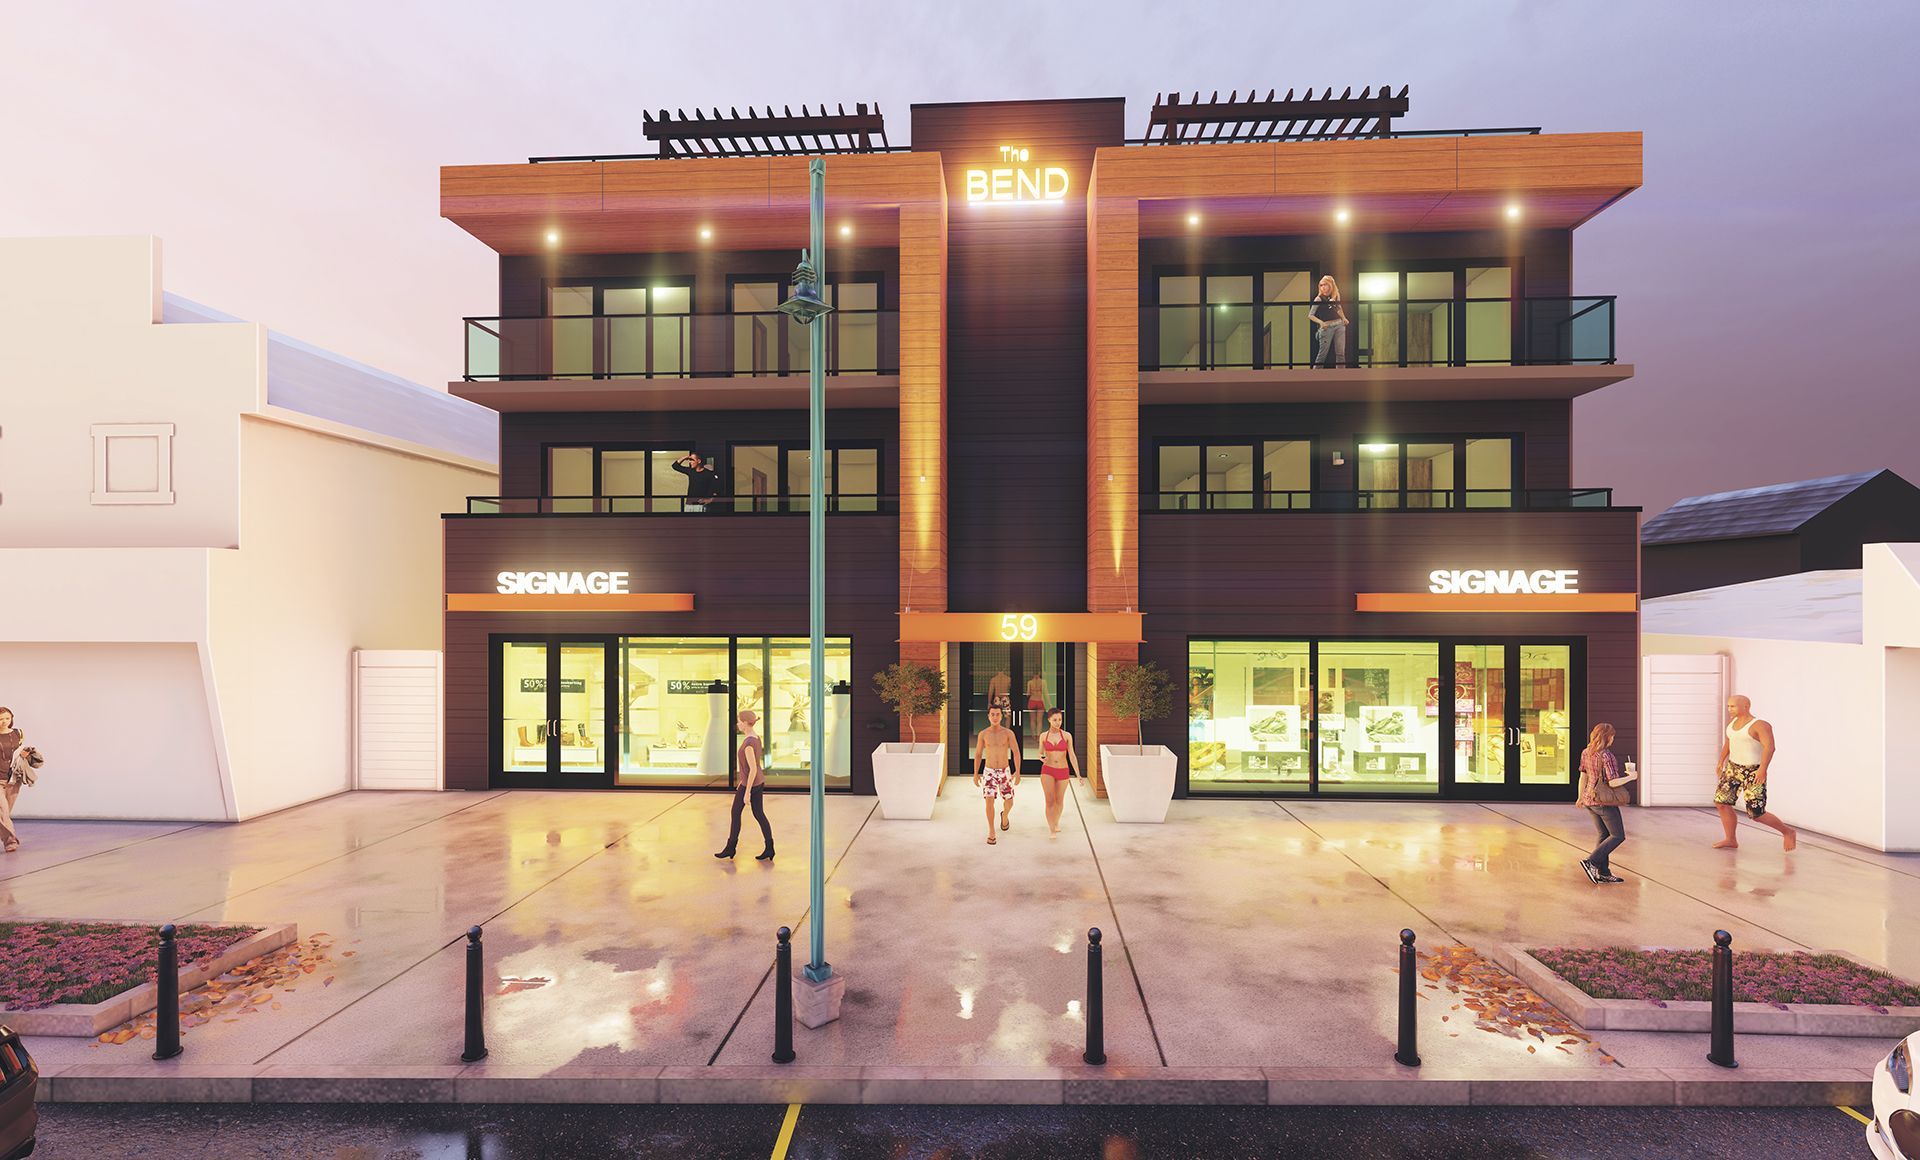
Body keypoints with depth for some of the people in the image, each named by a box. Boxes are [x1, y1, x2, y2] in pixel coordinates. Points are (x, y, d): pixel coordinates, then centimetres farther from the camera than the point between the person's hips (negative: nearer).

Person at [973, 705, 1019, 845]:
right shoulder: (983, 734, -5)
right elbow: (978, 754, 5)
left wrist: (1018, 772, -22)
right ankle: (991, 832, -3)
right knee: (989, 801, -16)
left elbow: (1016, 753, -12)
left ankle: (1004, 815, 46)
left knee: (1009, 802, 10)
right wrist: (975, 774, 6)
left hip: (1005, 772, 1)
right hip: (989, 773, -1)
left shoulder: (1009, 733, -8)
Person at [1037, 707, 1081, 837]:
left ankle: (1056, 822, 41)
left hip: (1063, 771, 1)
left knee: (1059, 800, 16)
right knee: (1050, 800, -12)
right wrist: (1042, 758, -16)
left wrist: (1078, 775, -12)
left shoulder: (1067, 735, -5)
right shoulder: (1043, 736, -2)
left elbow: (1072, 756, -6)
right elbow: (1040, 754, 9)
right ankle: (1051, 829, -4)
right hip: (1047, 771, -1)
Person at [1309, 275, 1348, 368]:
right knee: (1323, 353, -5)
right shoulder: (1319, 299, -4)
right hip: (1326, 327, -5)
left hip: (1339, 325, 5)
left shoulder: (1336, 296, 10)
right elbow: (1310, 315, -7)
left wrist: (1343, 318, 12)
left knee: (1340, 353, 2)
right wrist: (1321, 322, -20)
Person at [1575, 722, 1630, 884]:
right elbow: (1612, 782, -19)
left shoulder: (1586, 753, 4)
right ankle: (1591, 861, -4)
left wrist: (1580, 797, 21)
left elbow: (1583, 776, 12)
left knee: (1604, 835, 16)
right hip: (1605, 802, -8)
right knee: (1618, 836, 5)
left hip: (1590, 800, 8)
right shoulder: (1606, 755, -20)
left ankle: (1603, 872, 19)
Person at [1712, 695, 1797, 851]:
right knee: (1721, 802, 2)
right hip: (1733, 768, 7)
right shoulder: (1733, 721, 7)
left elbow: (1770, 747, -28)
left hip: (1753, 772, -7)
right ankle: (1731, 840, 13)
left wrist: (1763, 768, -38)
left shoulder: (1760, 725, -17)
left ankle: (1787, 832, 22)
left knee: (1756, 814, -4)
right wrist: (1721, 762, 24)